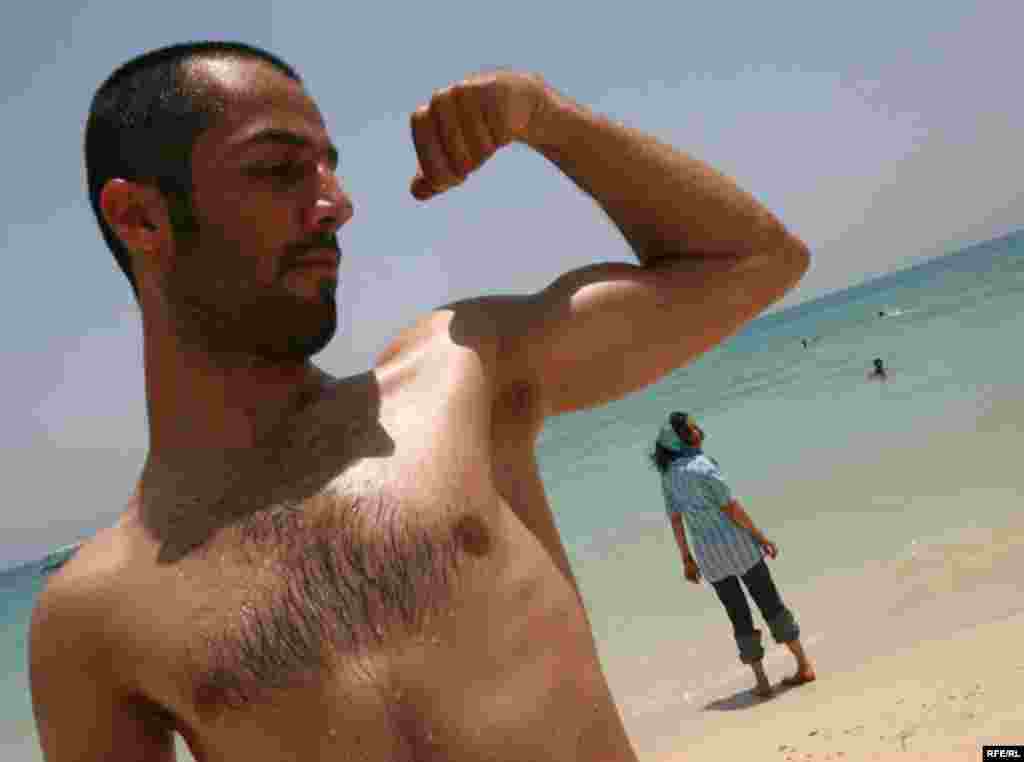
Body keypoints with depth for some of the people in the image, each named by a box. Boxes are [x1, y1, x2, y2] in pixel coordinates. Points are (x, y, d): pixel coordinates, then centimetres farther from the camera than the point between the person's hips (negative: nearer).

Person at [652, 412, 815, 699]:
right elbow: (731, 508, -16)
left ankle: (761, 681, 13)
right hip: (735, 542, -5)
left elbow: (674, 519, 6)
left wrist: (687, 559, 13)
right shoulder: (703, 466, -18)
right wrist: (761, 537, -6)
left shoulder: (667, 475, 3)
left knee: (740, 617, 14)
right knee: (771, 603, 12)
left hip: (707, 551, 5)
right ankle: (804, 665, 17)